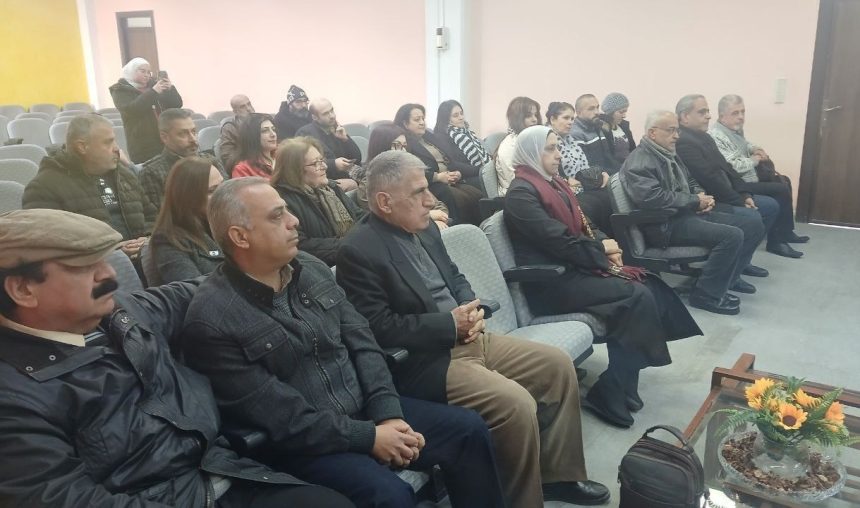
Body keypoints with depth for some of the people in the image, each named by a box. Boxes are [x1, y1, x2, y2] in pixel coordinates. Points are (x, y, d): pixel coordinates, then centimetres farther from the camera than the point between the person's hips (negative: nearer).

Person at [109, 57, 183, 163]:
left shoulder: (153, 85, 15)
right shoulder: (120, 90, 4)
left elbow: (177, 105, 10)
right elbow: (131, 109, -16)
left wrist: (171, 89, -10)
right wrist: (153, 92, -20)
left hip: (166, 142, 4)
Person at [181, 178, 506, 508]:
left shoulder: (311, 269, 3)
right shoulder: (211, 319, -17)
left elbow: (362, 344, 3)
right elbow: (279, 418, -19)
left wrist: (388, 416, -10)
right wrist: (369, 437, -17)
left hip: (365, 411, 6)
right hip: (299, 444, -6)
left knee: (468, 430, -2)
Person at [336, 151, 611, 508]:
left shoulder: (424, 228, 9)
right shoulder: (358, 251, -17)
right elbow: (380, 330, -21)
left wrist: (472, 309, -3)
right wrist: (451, 324, -18)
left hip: (467, 338, 9)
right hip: (423, 361, -9)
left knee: (558, 365, 6)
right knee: (517, 405, -25)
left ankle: (558, 475, 20)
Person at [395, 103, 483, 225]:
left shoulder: (434, 138, 26)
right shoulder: (404, 145, 2)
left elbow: (454, 159, 20)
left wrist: (458, 173, -1)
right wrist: (437, 177, -13)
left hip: (453, 182, 7)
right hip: (431, 186, -7)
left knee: (478, 196, -22)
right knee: (460, 199, -33)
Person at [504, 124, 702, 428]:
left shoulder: (553, 182, 16)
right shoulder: (521, 193, -13)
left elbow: (581, 225, 18)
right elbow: (559, 241, -21)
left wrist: (604, 244, -3)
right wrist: (601, 248, -8)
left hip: (572, 267, 9)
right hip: (551, 282, -9)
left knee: (648, 285, -8)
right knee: (637, 296, -20)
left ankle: (620, 384, -5)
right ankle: (611, 395, -12)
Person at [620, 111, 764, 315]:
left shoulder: (669, 155, 19)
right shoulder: (639, 162, -12)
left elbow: (690, 182, 29)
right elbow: (652, 197, -26)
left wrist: (702, 196, 4)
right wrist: (695, 201, -16)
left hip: (687, 213, 10)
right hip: (665, 224, -10)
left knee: (754, 226, 4)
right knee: (732, 235, -26)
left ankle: (724, 279, 9)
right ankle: (706, 294, -12)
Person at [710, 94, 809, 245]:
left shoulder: (735, 129, 7)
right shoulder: (716, 136, -24)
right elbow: (733, 166, -31)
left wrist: (755, 149, 6)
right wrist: (755, 159, -13)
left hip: (751, 176, 11)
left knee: (784, 180, 17)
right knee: (782, 190, -13)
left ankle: (785, 231, 26)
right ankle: (782, 235, 4)